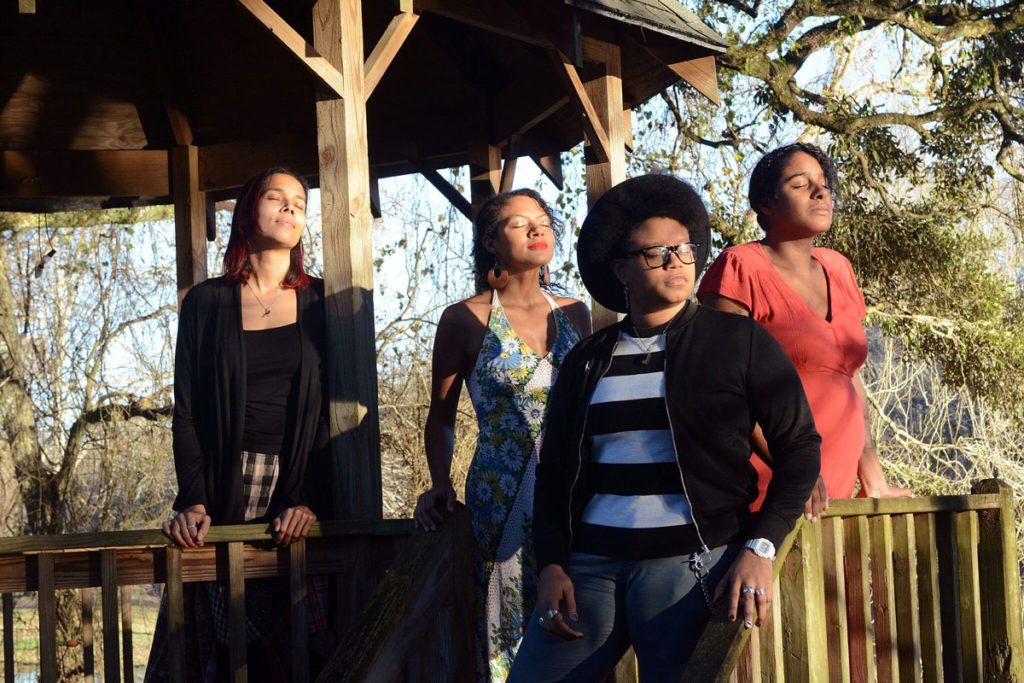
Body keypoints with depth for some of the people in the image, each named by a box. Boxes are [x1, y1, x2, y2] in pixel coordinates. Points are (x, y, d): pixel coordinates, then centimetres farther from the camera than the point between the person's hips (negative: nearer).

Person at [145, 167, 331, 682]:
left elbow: (335, 408, 2)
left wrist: (312, 501, -10)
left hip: (302, 490, 0)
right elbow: (186, 411, 4)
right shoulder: (206, 303, 8)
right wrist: (192, 502, -8)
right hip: (227, 493, 0)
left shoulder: (320, 302, 8)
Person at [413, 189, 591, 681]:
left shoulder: (573, 315, 10)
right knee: (508, 630, -3)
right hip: (501, 504, -3)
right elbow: (441, 416, 6)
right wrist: (440, 485, -6)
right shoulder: (466, 320, 1)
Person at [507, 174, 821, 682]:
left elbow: (799, 448, 1)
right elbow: (553, 470, 17)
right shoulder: (587, 362, 13)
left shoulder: (739, 343, 3)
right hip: (590, 568, 3)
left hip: (694, 566, -3)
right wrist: (552, 565, 4)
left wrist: (760, 548, -10)